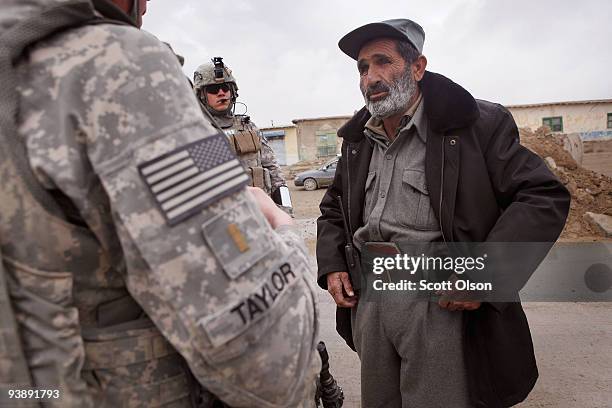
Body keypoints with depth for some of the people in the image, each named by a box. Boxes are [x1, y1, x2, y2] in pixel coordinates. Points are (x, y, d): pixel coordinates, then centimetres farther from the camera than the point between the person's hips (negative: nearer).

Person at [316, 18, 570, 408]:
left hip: (441, 302, -5)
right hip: (366, 298, 6)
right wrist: (331, 266, 5)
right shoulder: (357, 140, 10)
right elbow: (333, 208, 22)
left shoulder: (477, 124, -7)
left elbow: (545, 197, -10)